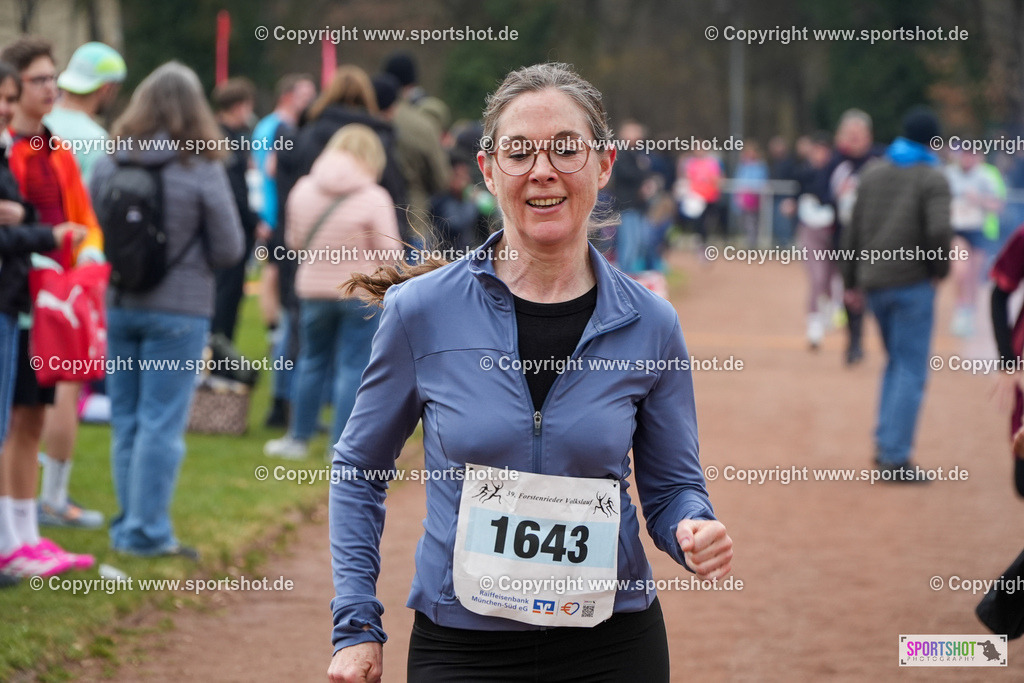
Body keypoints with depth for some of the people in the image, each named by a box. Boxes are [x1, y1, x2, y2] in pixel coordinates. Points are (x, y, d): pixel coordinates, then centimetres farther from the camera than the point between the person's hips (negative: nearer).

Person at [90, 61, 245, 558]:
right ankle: (148, 531, 2)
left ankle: (128, 526, 19)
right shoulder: (203, 171, -11)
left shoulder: (109, 166, -3)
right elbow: (230, 248, -5)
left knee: (126, 421, 13)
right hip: (179, 310, -4)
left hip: (120, 307, 4)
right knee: (161, 424, 1)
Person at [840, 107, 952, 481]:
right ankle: (895, 457, -7)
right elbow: (939, 231, -22)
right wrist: (940, 268, -4)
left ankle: (885, 446, 16)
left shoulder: (873, 172, 9)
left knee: (897, 362, 21)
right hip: (911, 283, -6)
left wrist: (851, 281, 18)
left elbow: (854, 229, 11)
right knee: (911, 370, -2)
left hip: (873, 282, 6)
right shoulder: (932, 178, -8)